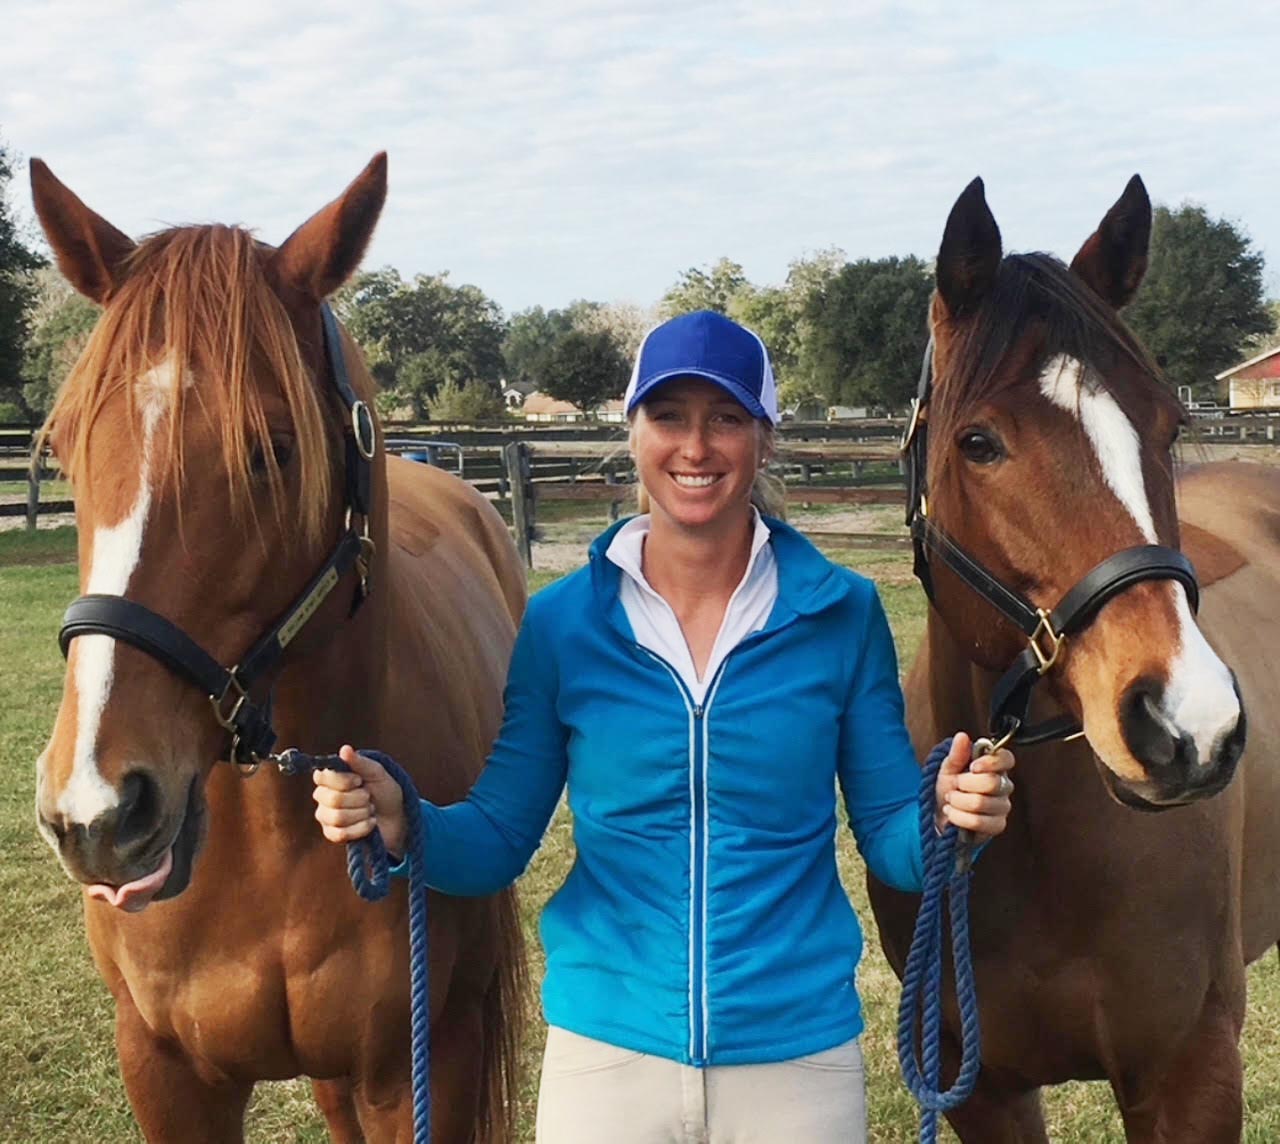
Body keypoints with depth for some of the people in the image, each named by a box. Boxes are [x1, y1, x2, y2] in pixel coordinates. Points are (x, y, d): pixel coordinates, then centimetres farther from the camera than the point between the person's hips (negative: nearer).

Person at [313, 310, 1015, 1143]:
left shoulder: (842, 613, -5)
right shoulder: (562, 621, -4)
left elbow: (890, 839, 0)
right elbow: (497, 842, 0)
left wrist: (948, 823, -21)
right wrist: (399, 823, -19)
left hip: (798, 1051, 0)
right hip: (606, 1050, 0)